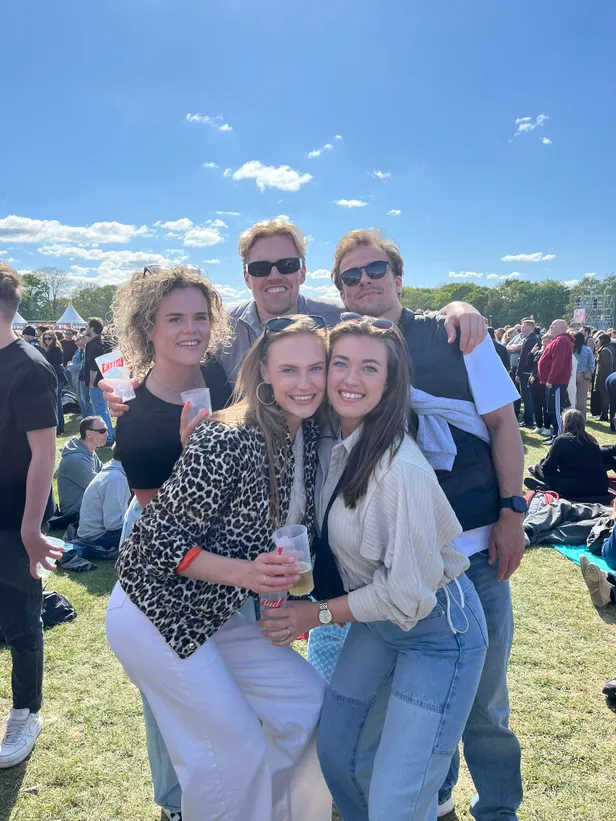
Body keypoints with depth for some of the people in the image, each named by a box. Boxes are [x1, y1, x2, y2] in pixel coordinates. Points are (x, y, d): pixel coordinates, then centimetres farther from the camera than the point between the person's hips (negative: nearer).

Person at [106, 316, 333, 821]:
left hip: (220, 612, 8)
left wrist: (294, 570, -2)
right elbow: (159, 537, -22)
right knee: (235, 751, -2)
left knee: (309, 701, 11)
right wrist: (243, 573, -30)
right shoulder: (227, 440, -26)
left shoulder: (310, 437, -2)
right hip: (157, 613, -7)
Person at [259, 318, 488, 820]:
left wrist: (318, 614, -14)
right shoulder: (331, 443, -6)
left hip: (438, 631, -7)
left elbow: (409, 593, -24)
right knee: (334, 753, 16)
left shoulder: (400, 469, -30)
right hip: (376, 622, 7)